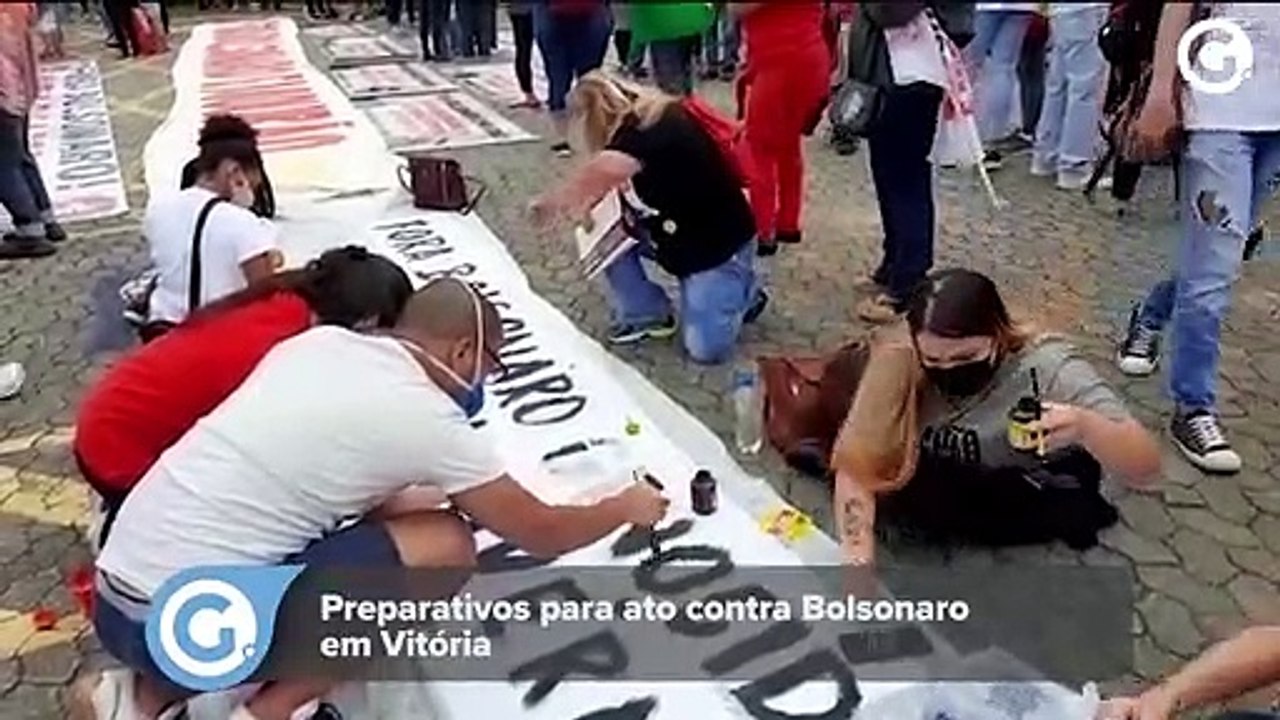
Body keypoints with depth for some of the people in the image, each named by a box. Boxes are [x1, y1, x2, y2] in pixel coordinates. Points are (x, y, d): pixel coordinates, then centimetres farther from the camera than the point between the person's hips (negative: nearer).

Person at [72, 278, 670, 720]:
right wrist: (625, 507, 20)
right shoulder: (428, 417, -10)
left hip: (116, 597, 8)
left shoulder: (320, 341, 9)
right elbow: (540, 534, 4)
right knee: (446, 545, -7)